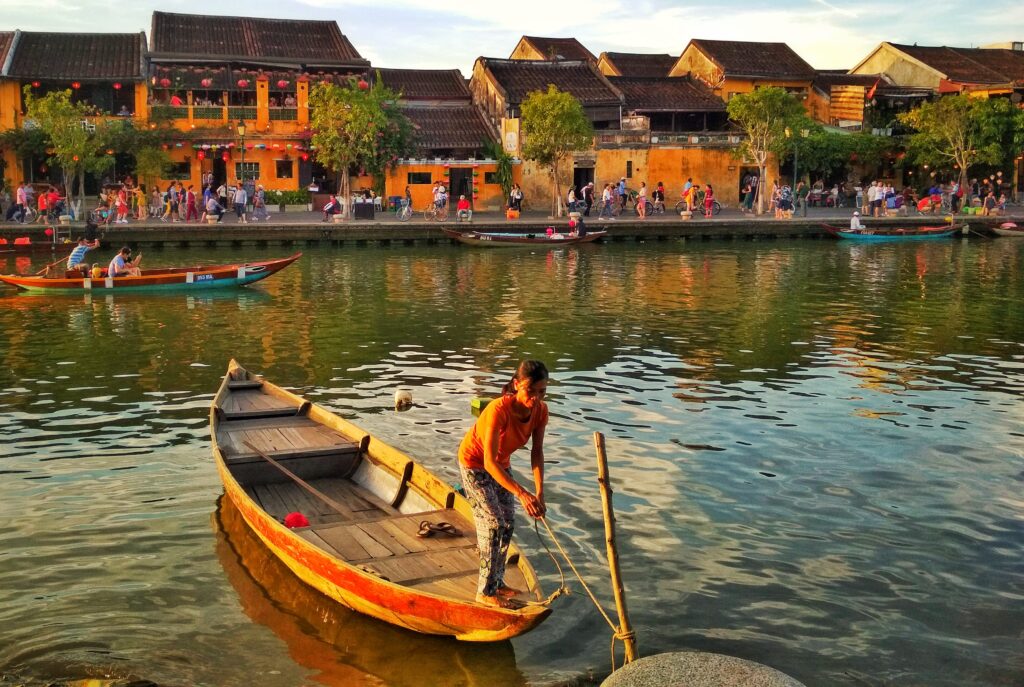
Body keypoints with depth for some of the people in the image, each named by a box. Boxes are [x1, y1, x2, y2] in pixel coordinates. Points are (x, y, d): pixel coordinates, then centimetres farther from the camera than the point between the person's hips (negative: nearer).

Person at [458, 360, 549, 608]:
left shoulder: (540, 410, -18)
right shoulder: (499, 409, -38)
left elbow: (537, 452, -12)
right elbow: (489, 462, -40)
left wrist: (539, 492, -21)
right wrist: (522, 494, -46)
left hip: (501, 464, 7)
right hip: (474, 464, -7)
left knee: (508, 523, 9)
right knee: (493, 523, -10)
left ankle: (497, 582, 25)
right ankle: (485, 592, 0)